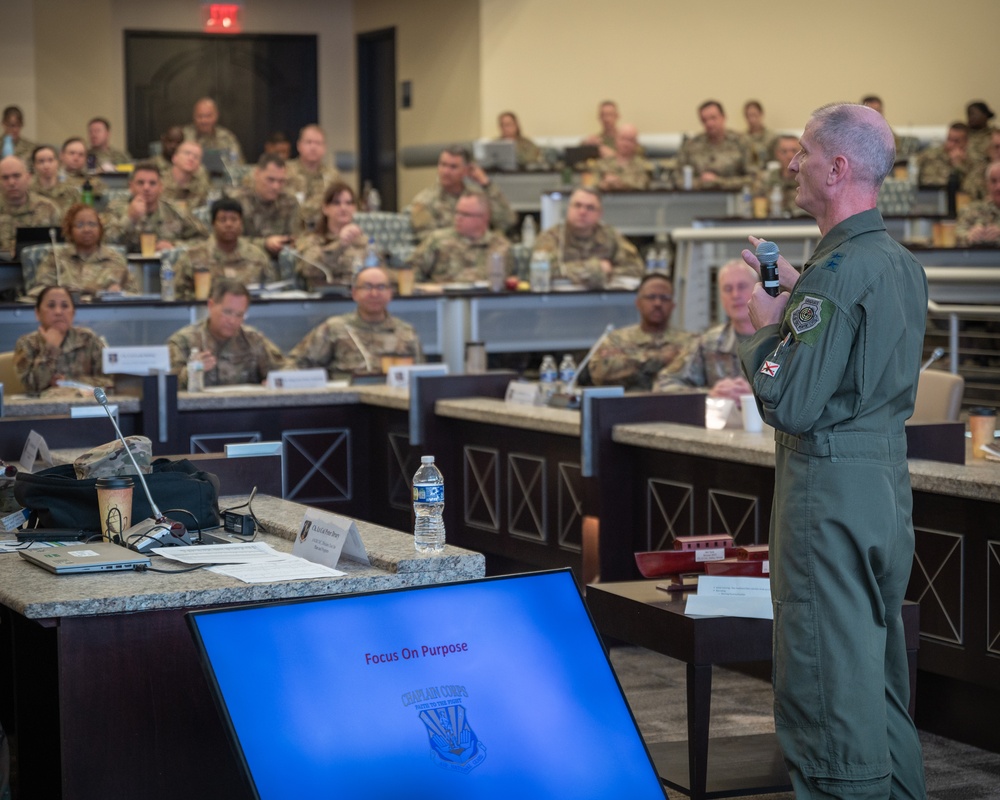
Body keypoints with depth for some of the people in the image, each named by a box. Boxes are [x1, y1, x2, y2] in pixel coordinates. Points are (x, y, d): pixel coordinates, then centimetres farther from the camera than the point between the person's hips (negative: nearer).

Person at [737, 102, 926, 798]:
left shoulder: (836, 270, -19)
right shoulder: (904, 262, 9)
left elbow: (790, 402, -22)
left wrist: (764, 327, -6)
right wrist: (795, 290, 17)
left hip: (832, 484, -10)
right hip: (891, 475, 10)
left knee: (828, 665, -3)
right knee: (880, 652, 18)